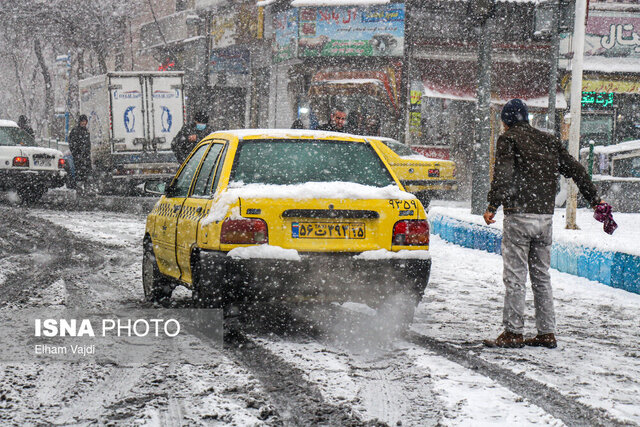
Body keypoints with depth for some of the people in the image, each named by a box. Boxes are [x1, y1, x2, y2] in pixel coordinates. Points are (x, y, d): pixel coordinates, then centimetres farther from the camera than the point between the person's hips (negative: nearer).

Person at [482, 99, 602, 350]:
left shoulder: (508, 139, -1)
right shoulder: (548, 141, 16)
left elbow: (503, 174, -15)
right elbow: (576, 170, 17)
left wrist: (492, 205, -15)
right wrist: (595, 200, 22)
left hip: (519, 215, -6)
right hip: (545, 216, 6)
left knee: (514, 277, -4)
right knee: (541, 276, 12)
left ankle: (513, 333, -4)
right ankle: (547, 333, 13)